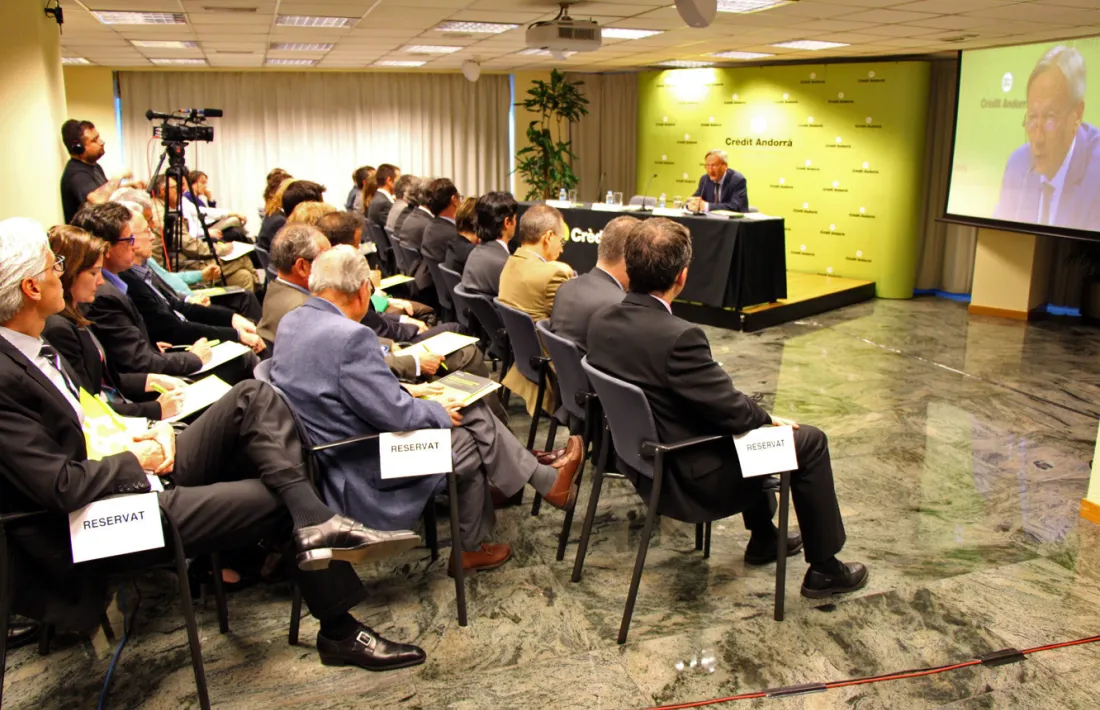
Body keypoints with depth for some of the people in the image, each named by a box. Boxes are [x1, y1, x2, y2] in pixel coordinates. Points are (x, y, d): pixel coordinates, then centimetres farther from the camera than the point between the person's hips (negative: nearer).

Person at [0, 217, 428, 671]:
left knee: (252, 397, -8)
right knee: (281, 499, -11)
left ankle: (315, 523, -22)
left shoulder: (38, 346, 8)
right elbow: (63, 486, -27)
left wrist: (154, 429, 1)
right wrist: (136, 458, -11)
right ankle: (340, 633, 8)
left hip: (146, 473, 9)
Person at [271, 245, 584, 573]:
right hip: (364, 480, -9)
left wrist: (403, 391, 10)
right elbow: (394, 414, -24)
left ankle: (545, 478, 23)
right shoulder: (350, 336, -28)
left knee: (474, 413, 11)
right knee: (473, 442, 10)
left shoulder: (291, 322, 2)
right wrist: (439, 413, -6)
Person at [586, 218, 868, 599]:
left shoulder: (601, 321, -7)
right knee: (810, 441, 7)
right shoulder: (678, 337, -32)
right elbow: (732, 411, -22)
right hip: (688, 480, -8)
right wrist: (769, 418, 1)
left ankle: (763, 538, 42)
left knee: (751, 417, 29)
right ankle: (824, 568, 21)